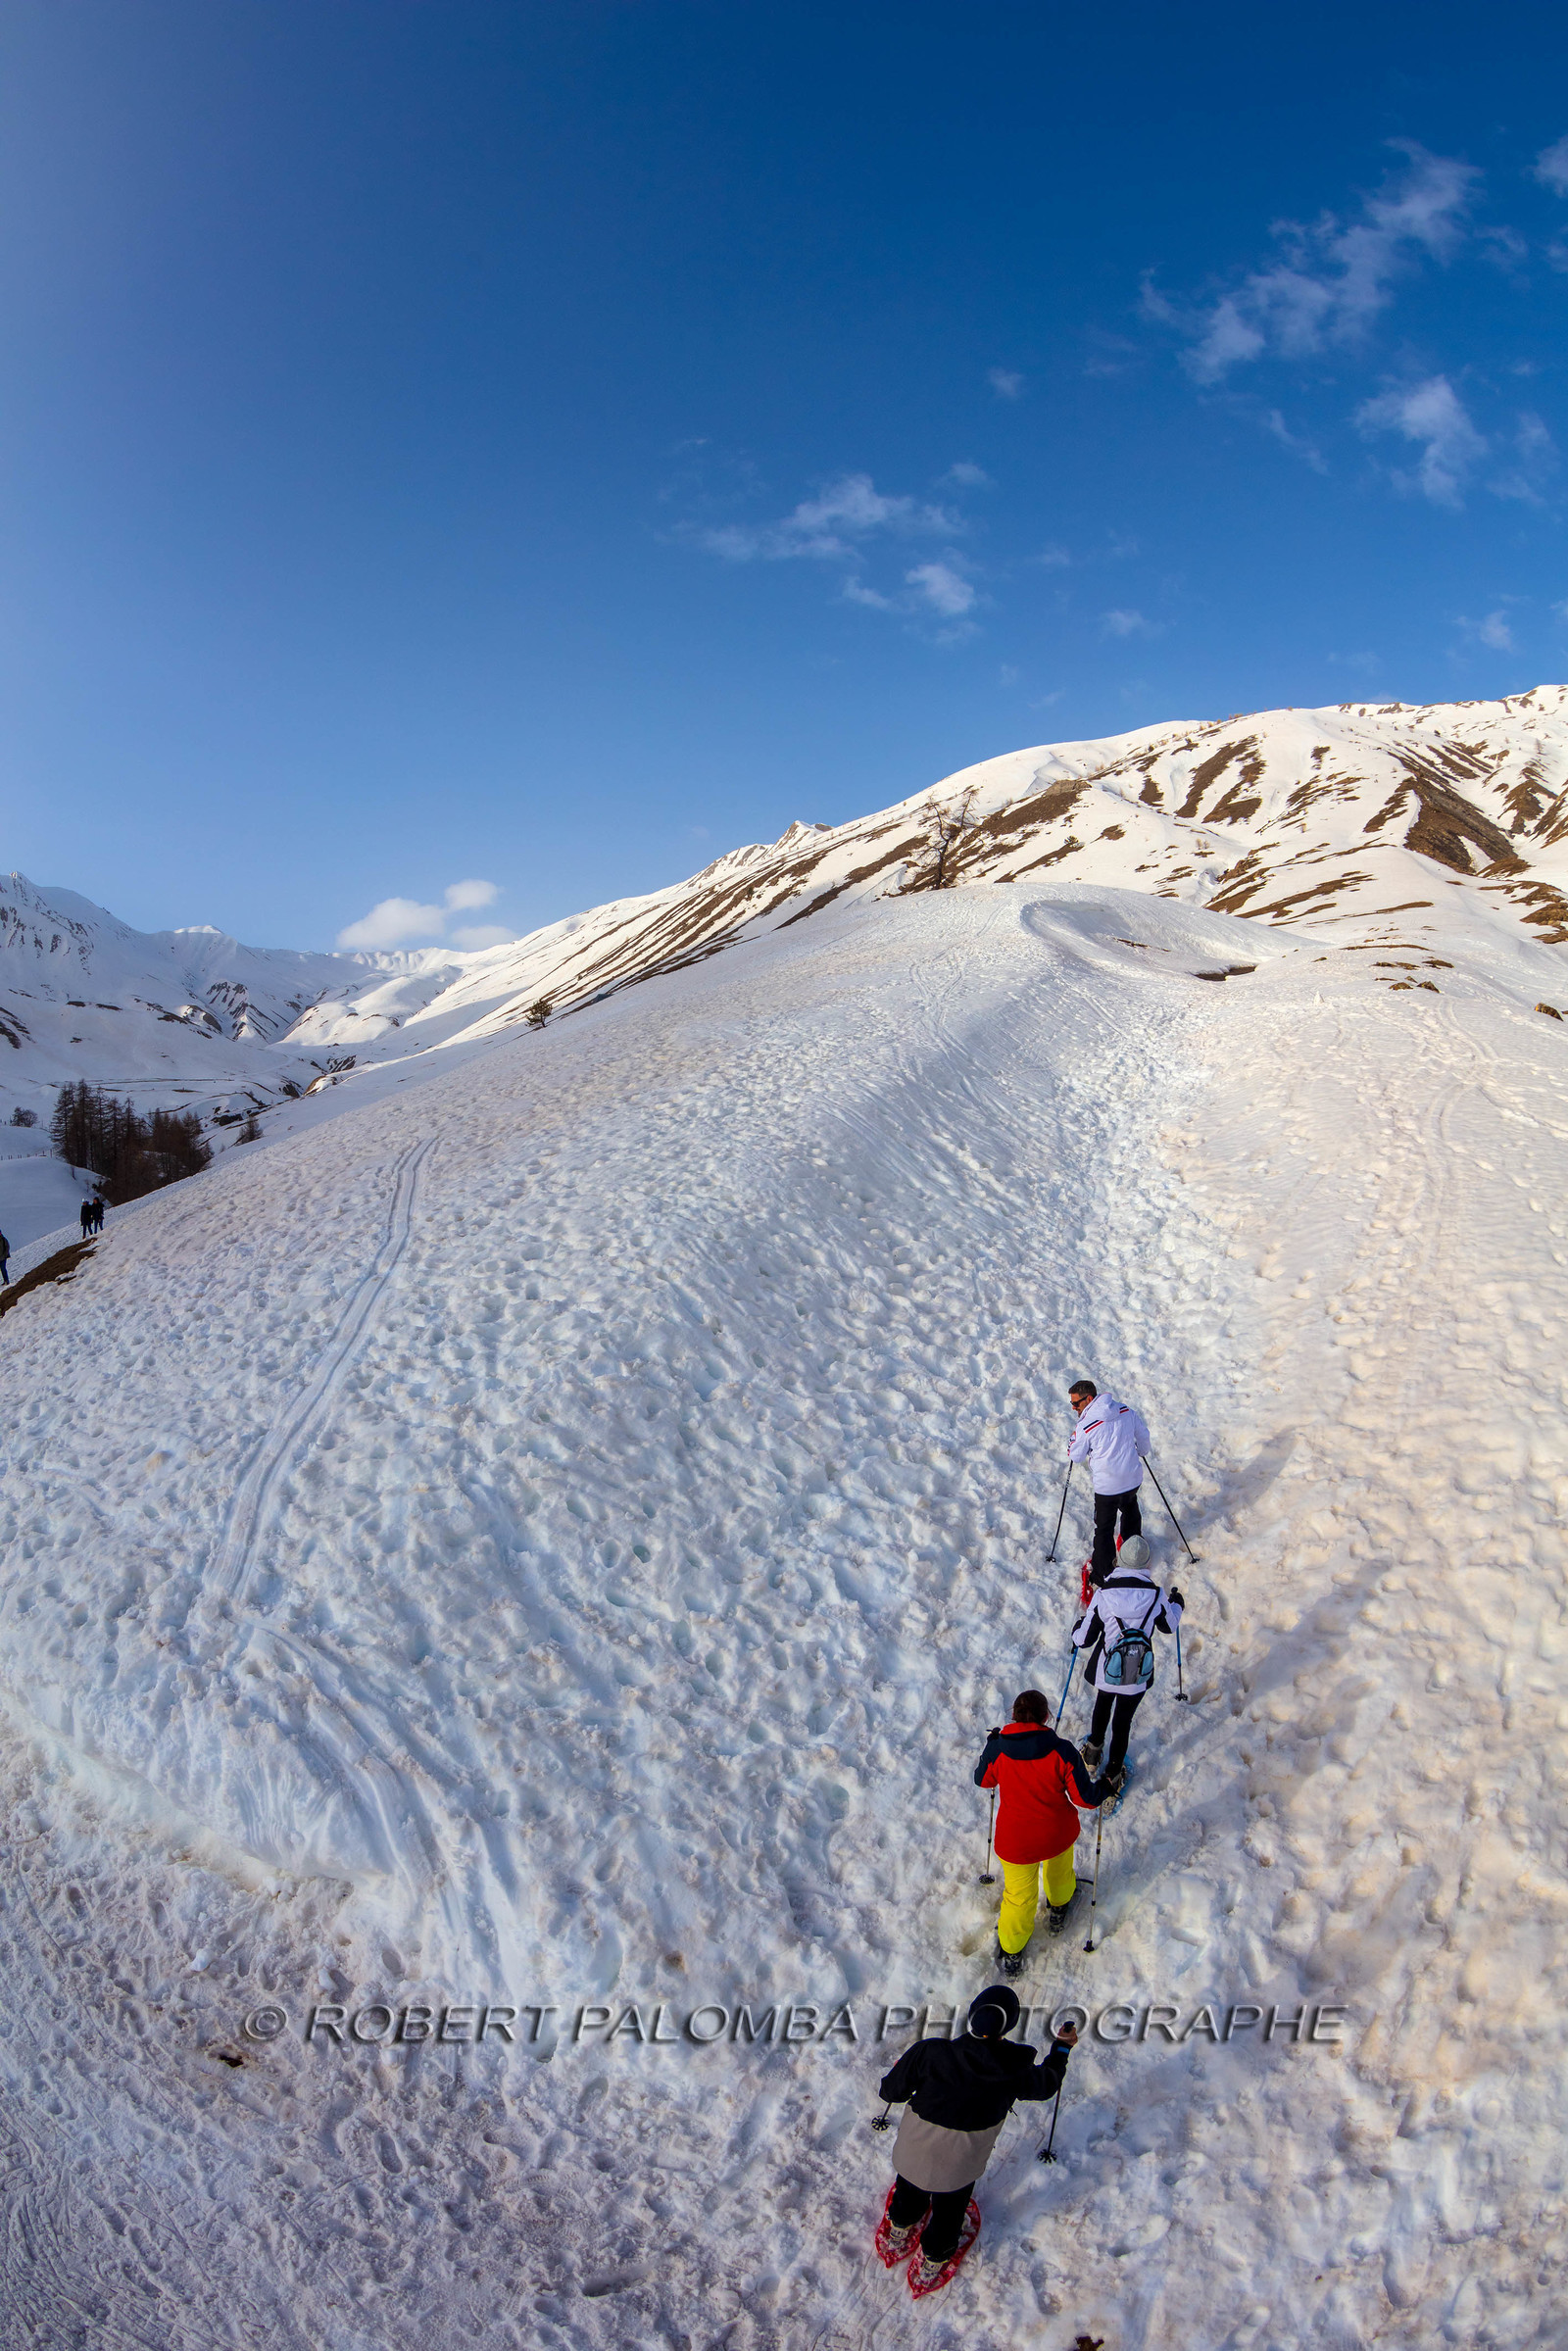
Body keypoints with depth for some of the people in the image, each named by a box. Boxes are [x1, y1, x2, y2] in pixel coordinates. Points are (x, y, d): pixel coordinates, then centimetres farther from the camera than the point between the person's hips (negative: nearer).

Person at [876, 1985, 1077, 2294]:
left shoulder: (929, 2052, -31)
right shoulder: (1014, 2069, -27)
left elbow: (891, 2091, -17)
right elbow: (1045, 2084, -4)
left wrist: (902, 2068, 5)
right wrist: (1062, 2048, 14)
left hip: (914, 2151, 1)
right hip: (961, 2165, -1)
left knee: (911, 2192, 34)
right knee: (949, 2211, 31)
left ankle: (899, 2233, 62)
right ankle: (932, 2265, 55)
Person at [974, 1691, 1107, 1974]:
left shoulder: (997, 1748, -20)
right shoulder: (1062, 1751, -23)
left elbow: (983, 1780, 1)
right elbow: (1086, 1798, -15)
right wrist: (1106, 1785, 5)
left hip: (1015, 1840, 0)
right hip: (1059, 1834, 0)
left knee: (1020, 1893, 22)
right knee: (1059, 1870, 34)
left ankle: (1010, 1952, 38)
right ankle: (1059, 1909, 61)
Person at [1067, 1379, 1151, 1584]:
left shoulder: (1085, 1425, -21)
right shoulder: (1126, 1411, -5)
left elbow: (1076, 1456, -6)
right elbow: (1143, 1435, 10)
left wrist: (1074, 1437, 12)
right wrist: (1141, 1452, 30)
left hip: (1107, 1486, -6)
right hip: (1133, 1479, 6)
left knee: (1104, 1529, 9)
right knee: (1130, 1510, 33)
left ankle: (1102, 1575, 16)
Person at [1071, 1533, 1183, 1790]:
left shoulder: (1104, 1594, -21)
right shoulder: (1156, 1595, -19)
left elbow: (1085, 1639, -11)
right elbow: (1169, 1626, 5)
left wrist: (1077, 1629, 12)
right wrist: (1176, 1603, 25)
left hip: (1105, 1672, 1)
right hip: (1139, 1677, -1)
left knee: (1102, 1707, 30)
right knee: (1123, 1722, 20)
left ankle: (1093, 1752, 54)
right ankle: (1112, 1777, 32)